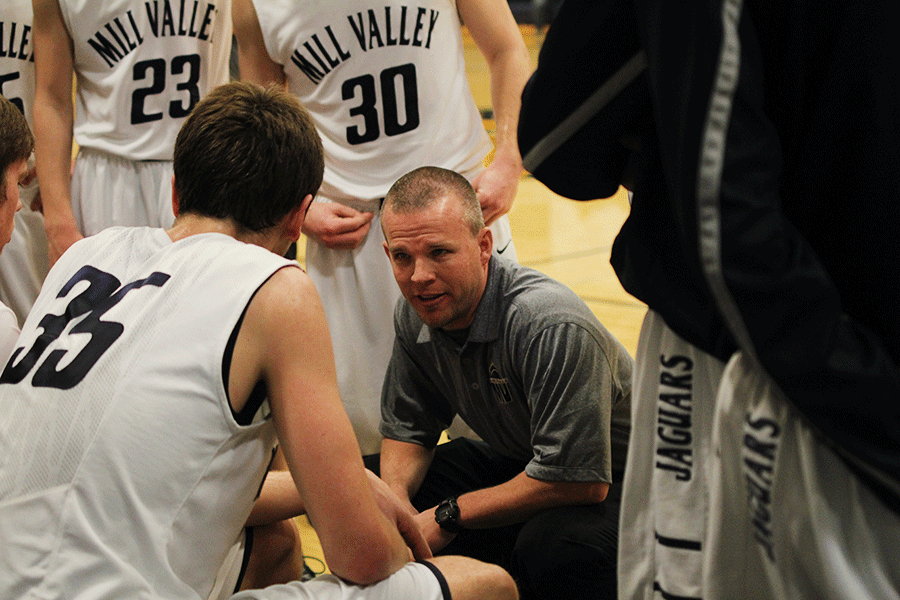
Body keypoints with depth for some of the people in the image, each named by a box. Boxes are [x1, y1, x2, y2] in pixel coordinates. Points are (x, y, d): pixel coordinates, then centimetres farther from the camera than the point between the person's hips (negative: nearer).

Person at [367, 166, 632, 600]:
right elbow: (407, 427, 7)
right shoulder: (415, 314, -7)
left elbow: (582, 481, -33)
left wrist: (448, 516, -25)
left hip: (611, 483, -8)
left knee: (553, 545, -41)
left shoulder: (555, 327, -32)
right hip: (518, 466, 8)